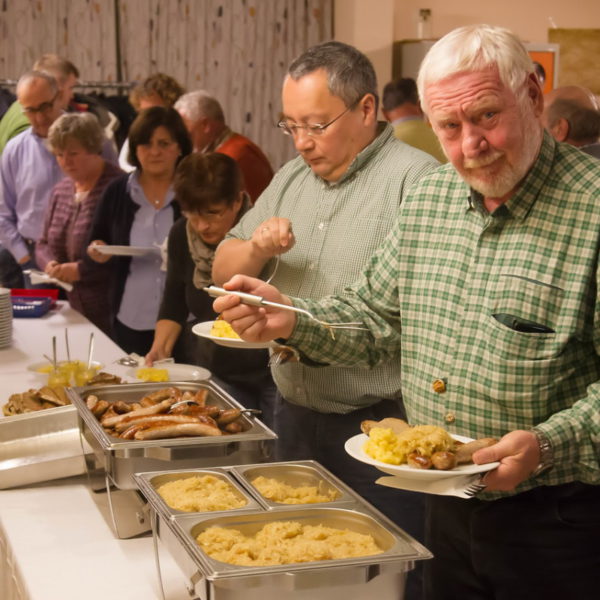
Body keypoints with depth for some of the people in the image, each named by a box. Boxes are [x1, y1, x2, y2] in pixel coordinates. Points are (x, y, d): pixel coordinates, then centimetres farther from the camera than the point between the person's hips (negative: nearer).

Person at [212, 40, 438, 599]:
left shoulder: (416, 179, -13)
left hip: (380, 424, -7)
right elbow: (223, 271, 16)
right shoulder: (292, 178, 12)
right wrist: (255, 250, -7)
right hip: (294, 415, 7)